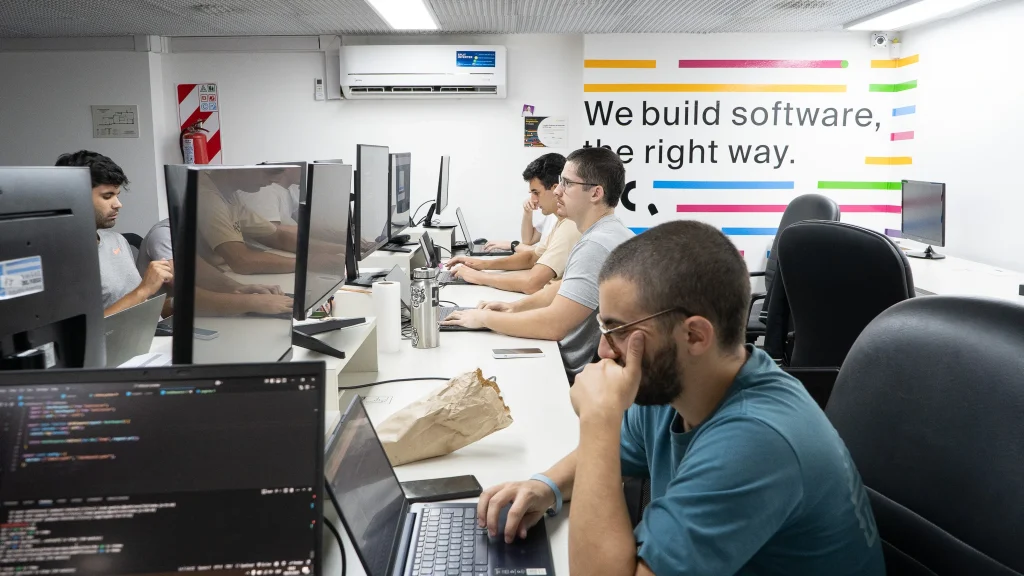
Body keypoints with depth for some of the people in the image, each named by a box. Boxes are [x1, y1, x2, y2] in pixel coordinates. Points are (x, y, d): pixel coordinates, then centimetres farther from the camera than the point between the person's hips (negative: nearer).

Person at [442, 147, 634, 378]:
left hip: (578, 375, -9)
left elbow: (553, 325, -30)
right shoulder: (605, 234, 10)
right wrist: (515, 307, 4)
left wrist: (484, 318, -17)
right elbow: (564, 287, 19)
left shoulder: (596, 246, -25)